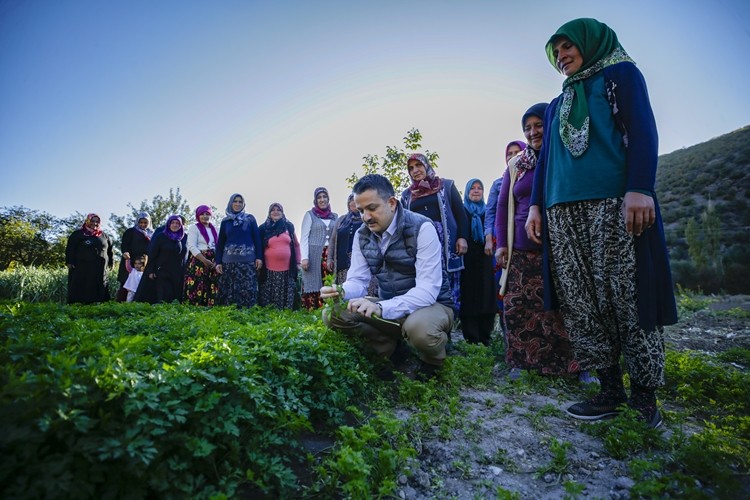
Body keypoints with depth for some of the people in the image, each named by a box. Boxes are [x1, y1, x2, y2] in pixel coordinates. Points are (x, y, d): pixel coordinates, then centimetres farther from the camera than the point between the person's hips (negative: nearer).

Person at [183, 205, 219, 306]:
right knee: (198, 286, -9)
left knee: (212, 286, 1)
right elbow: (192, 247, -11)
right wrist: (204, 260, -18)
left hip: (213, 262, 5)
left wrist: (216, 260, -5)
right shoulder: (194, 228, -1)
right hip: (198, 261, -5)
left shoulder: (214, 228, 14)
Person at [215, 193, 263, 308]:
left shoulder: (250, 219, 7)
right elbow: (220, 243, 12)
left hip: (248, 260, -2)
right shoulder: (225, 221, 12)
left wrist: (259, 257, -6)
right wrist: (218, 262, 4)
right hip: (229, 260, 2)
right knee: (229, 290, -1)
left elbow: (257, 238, 3)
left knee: (247, 289, -6)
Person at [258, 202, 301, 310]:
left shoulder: (288, 226, 8)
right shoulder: (264, 228, 5)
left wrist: (298, 262, 7)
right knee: (269, 297, 2)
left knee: (286, 297, 4)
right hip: (269, 269, -1)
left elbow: (296, 245, 12)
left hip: (287, 268, 1)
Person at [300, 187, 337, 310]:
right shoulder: (310, 214, 5)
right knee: (314, 284, -5)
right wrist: (304, 258, -11)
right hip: (314, 255, -3)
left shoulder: (334, 216, 15)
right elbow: (304, 237, 0)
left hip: (330, 256, 3)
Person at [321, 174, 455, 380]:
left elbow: (427, 290, -29)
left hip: (432, 305, -5)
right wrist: (341, 292, -28)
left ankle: (432, 363, -2)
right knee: (332, 313, -10)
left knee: (418, 326, -40)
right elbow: (358, 280, -3)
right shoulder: (362, 235, -3)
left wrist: (381, 307, -42)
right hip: (388, 306, 6)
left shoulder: (421, 228, -22)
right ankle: (389, 350, 7)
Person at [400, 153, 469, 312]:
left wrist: (462, 237, -6)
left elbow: (460, 214, 6)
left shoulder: (446, 185, 11)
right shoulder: (406, 194, 18)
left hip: (444, 241, -2)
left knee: (447, 284, -5)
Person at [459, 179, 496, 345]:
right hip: (467, 258, -3)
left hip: (485, 258, 3)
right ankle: (471, 337, -3)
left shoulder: (488, 212, 17)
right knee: (469, 295, -6)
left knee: (486, 293, 0)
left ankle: (485, 336, 7)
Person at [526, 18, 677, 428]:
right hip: (562, 211, 6)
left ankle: (644, 392, 5)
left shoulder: (620, 73, 13)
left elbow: (642, 130, -1)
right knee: (579, 302, -2)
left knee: (626, 295, -7)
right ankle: (610, 390, 5)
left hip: (614, 202, -5)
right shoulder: (557, 105, 28)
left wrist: (639, 189, -15)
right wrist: (535, 205, 10)